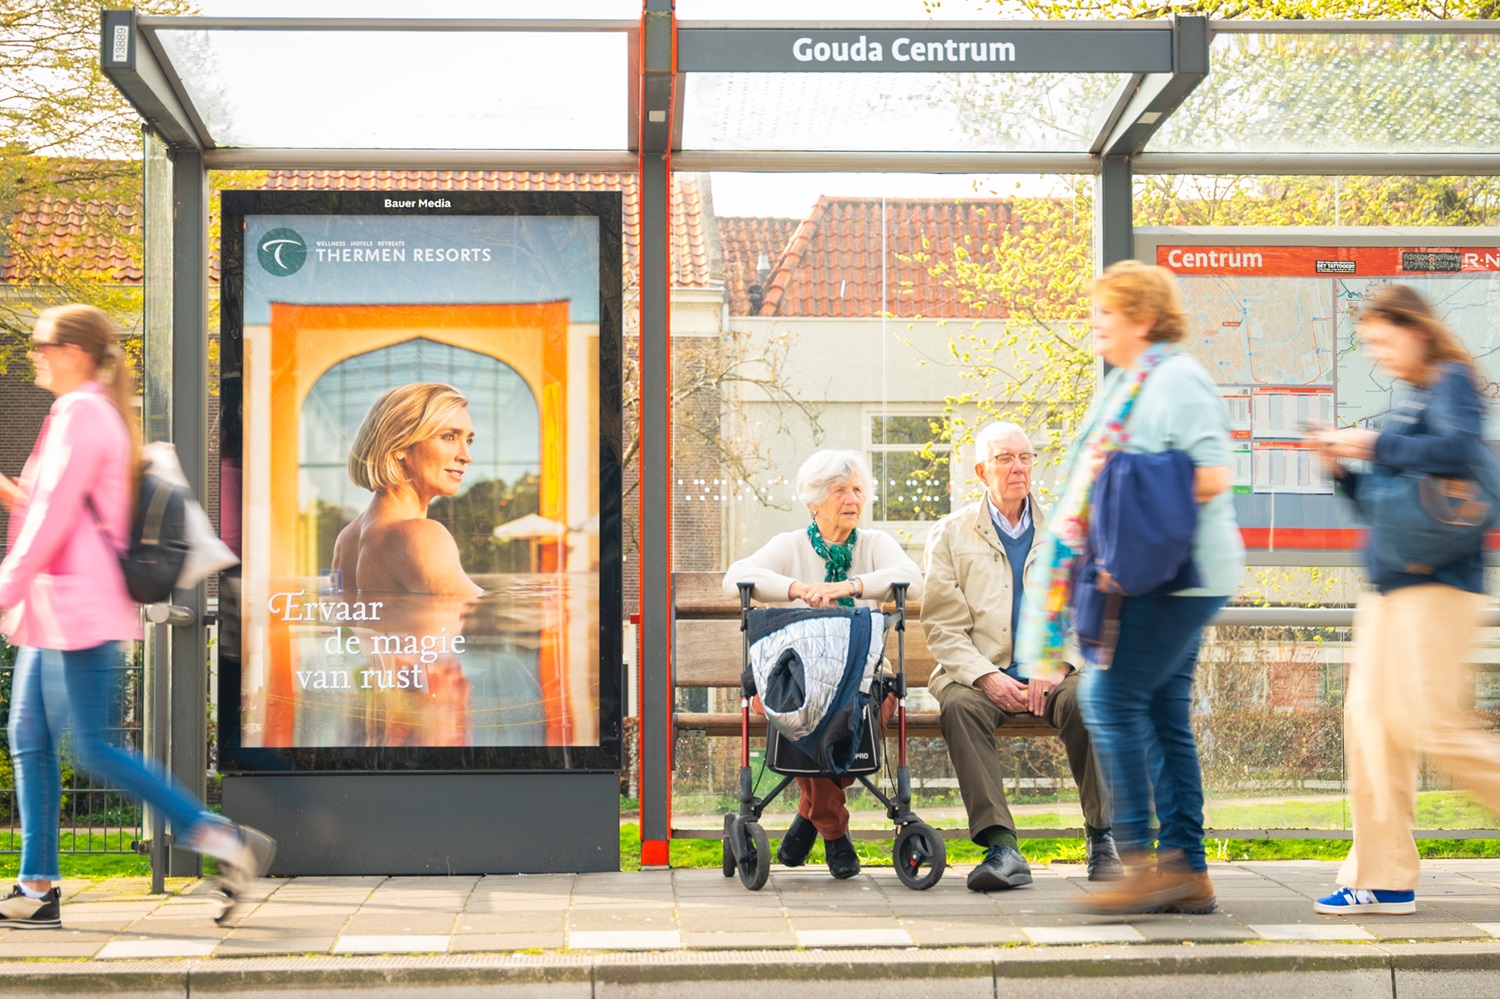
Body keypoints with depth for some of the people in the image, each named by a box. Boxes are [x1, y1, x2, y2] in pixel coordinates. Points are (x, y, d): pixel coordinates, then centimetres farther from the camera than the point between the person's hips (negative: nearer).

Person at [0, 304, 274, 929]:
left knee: (95, 749, -9)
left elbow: (53, 520, -18)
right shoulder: (101, 414, 18)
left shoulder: (81, 415, -13)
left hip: (82, 612, -10)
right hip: (58, 611, 10)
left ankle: (226, 841, -6)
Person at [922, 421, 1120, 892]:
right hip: (980, 673, 0)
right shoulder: (950, 534, 9)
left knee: (1082, 700, -32)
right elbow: (943, 628, 3)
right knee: (959, 706, -33)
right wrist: (987, 677, -13)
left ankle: (1102, 838, -19)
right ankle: (1001, 847, -37)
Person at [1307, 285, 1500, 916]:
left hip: (1437, 583, -9)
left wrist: (1375, 446, -16)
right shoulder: (1408, 402, 21)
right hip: (1390, 583, 9)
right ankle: (1383, 879, 4)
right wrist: (1342, 466, 7)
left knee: (1432, 727, -12)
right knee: (1369, 721, 2)